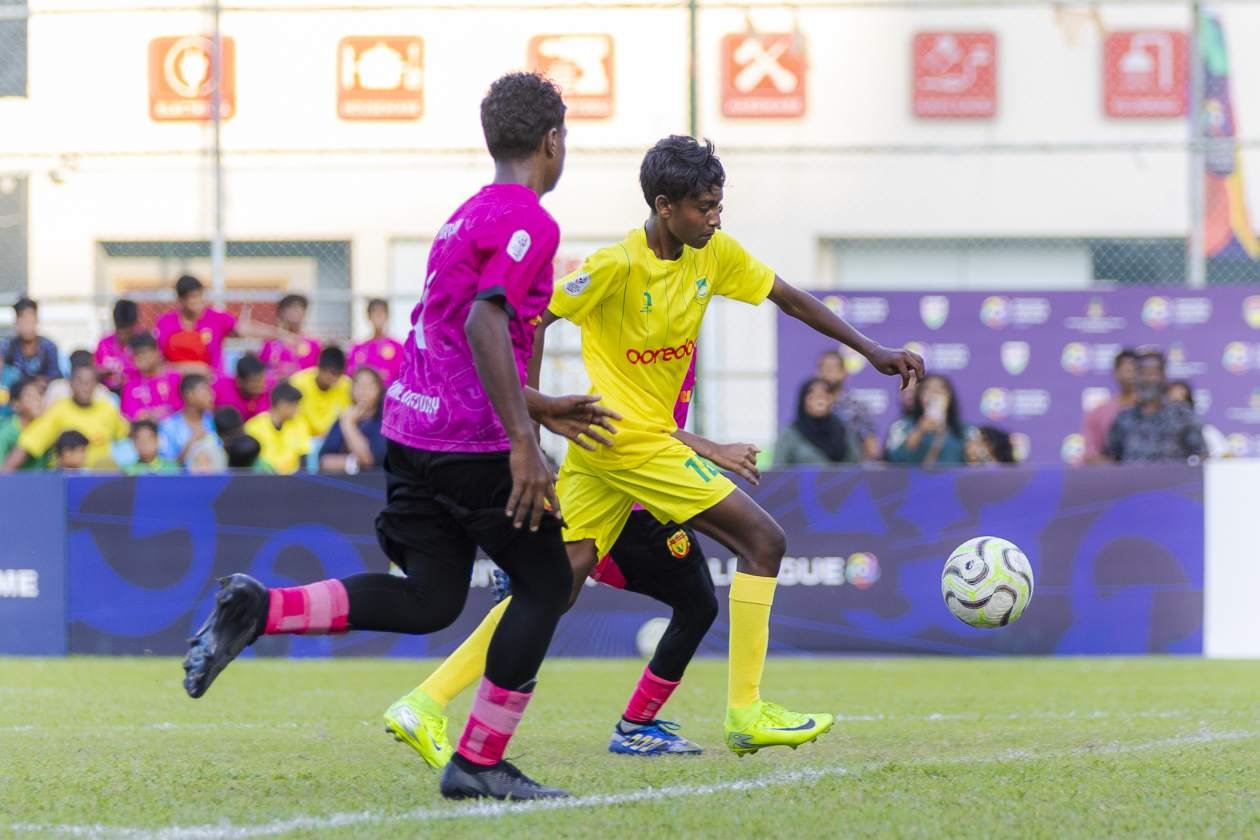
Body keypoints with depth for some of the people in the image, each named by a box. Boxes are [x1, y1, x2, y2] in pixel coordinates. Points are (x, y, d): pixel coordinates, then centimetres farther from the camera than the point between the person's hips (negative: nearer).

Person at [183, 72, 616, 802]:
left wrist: (539, 409, 29)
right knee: (546, 582, 4)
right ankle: (479, 763, 4)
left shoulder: (467, 218, 19)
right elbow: (484, 325, -25)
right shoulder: (530, 222, -11)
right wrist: (521, 442, -28)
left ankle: (259, 609, -4)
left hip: (412, 424, 9)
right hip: (472, 441, -9)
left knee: (428, 600, 12)